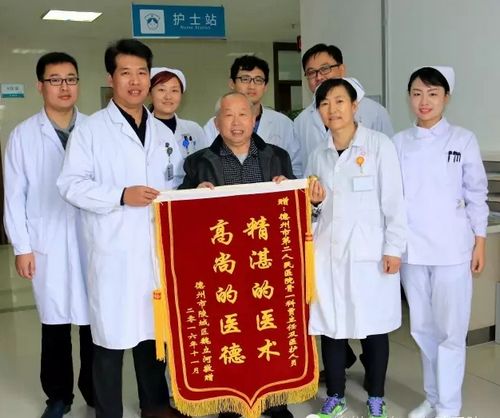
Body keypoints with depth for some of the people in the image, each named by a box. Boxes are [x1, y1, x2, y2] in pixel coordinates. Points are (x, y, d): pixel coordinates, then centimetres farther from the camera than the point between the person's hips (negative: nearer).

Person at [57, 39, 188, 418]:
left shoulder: (163, 132, 15)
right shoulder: (90, 130, -2)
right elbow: (71, 184, -9)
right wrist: (121, 196, -18)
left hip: (159, 247, 5)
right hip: (114, 250, -5)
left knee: (154, 328, 16)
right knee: (112, 333, 0)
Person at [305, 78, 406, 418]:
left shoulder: (379, 145, -5)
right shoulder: (319, 154, 9)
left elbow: (393, 201, -6)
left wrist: (393, 248, -10)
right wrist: (315, 201, -4)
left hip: (370, 251, -4)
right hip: (328, 251, 4)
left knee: (372, 327, 6)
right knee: (330, 326, 8)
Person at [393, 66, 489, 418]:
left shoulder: (463, 140, -1)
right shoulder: (399, 143, 5)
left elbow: (476, 194, 1)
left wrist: (480, 242, -2)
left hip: (452, 249, -3)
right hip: (411, 249, 3)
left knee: (450, 330, 1)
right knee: (423, 328, 13)